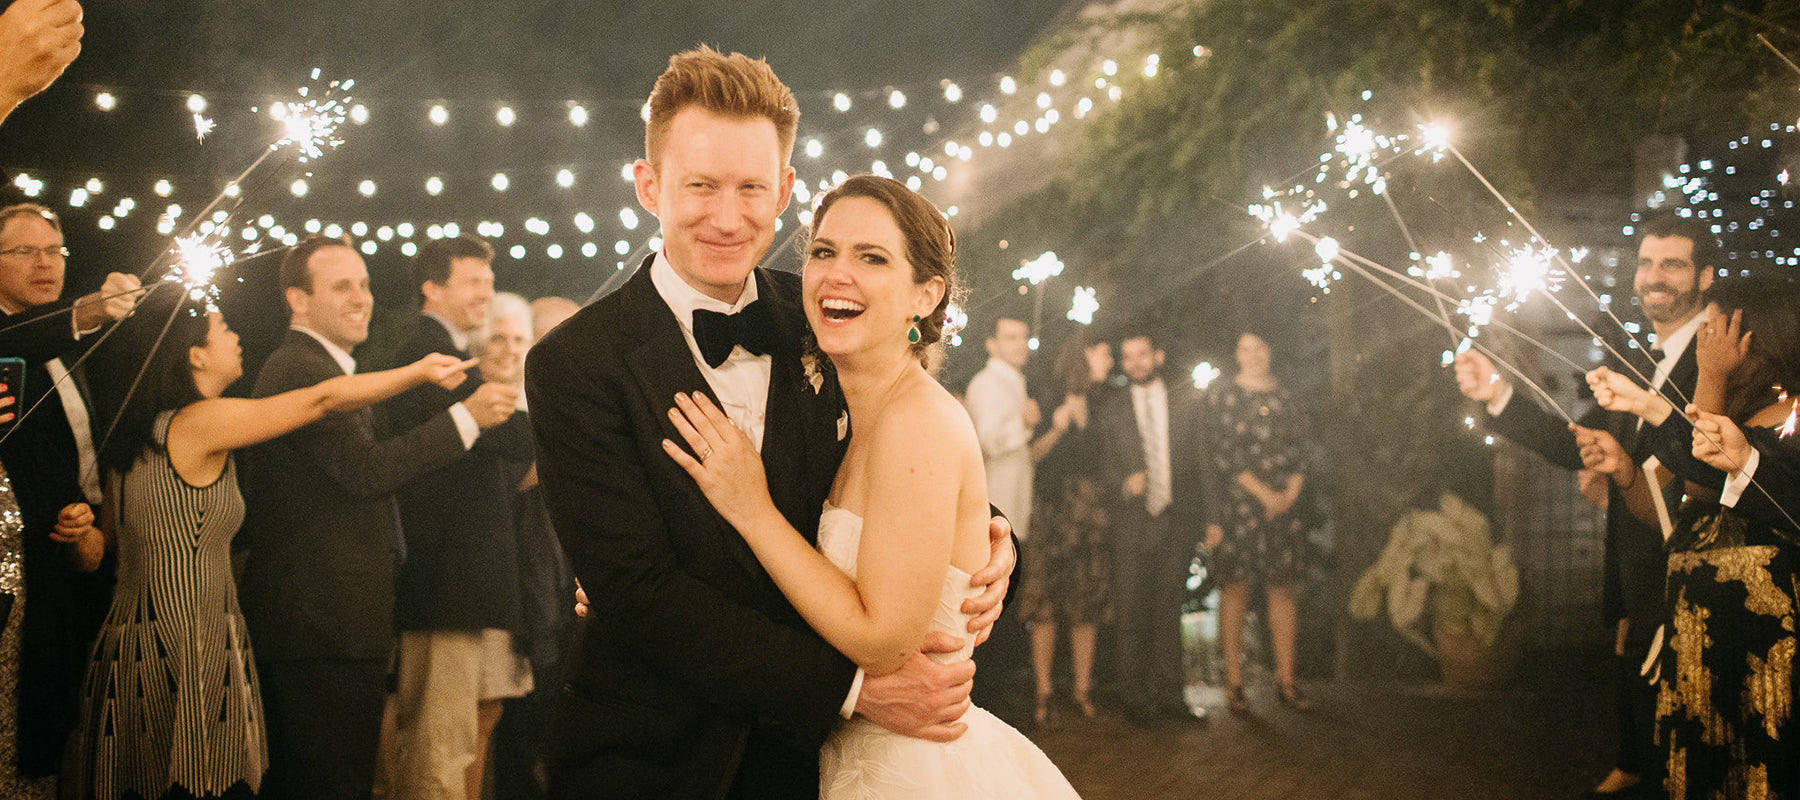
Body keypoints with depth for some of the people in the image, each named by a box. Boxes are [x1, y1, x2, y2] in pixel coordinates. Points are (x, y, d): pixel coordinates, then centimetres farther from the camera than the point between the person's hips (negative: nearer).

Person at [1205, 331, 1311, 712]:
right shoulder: (1221, 393, 2)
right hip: (1237, 505, -3)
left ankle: (1286, 681, 8)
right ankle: (1234, 683, 1)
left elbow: (1301, 451, 12)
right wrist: (1263, 492, -10)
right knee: (1235, 588, -4)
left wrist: (1290, 494, -4)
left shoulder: (1287, 397, 14)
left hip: (1283, 506, 3)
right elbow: (1222, 452, -5)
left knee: (1283, 589, 3)